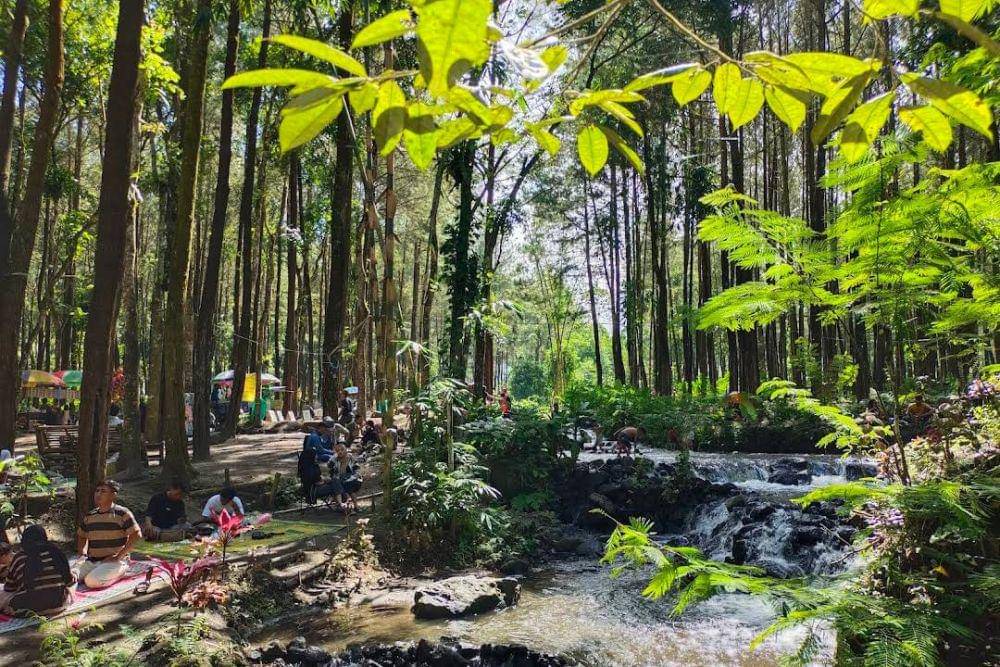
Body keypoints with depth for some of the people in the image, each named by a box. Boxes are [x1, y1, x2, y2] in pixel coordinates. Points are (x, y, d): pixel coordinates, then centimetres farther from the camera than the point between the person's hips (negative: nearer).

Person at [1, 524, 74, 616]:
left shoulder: (18, 558, -2)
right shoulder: (55, 551, 1)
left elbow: (9, 588, 12)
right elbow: (70, 581, 6)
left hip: (28, 608, -3)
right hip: (58, 606, 3)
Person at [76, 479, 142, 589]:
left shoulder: (122, 513, -7)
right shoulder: (90, 516, 11)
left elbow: (136, 534, -13)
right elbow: (81, 535, 28)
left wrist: (118, 556, -15)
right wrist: (82, 554, 10)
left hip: (114, 561, -6)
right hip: (92, 561, 6)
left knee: (92, 581, -28)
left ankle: (119, 572, -1)